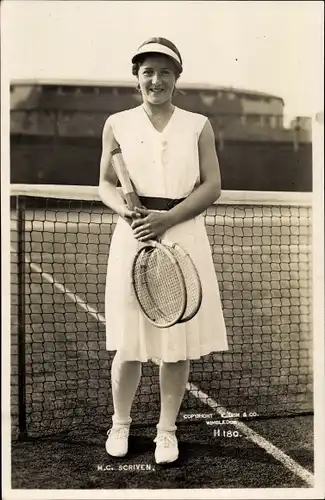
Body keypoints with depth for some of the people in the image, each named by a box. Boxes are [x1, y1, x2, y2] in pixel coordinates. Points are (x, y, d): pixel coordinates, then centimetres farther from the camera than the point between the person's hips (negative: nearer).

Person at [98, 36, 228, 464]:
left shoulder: (198, 126, 6)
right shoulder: (117, 124, 8)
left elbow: (212, 186, 1)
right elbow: (106, 184, 8)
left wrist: (168, 218, -13)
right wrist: (126, 209, -13)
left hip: (183, 238, 0)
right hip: (133, 238, 0)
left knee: (179, 343, 4)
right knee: (129, 344, 4)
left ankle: (167, 429, 22)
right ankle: (120, 422, 27)